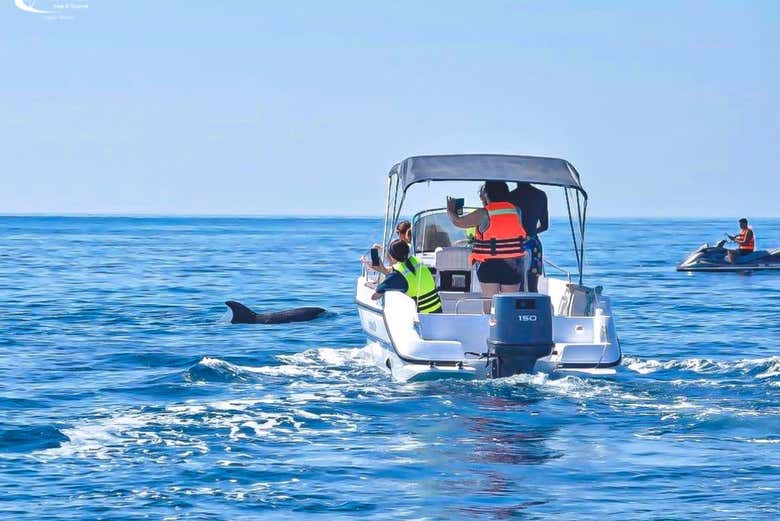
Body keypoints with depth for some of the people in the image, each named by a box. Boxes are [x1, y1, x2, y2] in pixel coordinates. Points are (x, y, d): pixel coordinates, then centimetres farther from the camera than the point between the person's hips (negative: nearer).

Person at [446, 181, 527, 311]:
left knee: (490, 302, 1)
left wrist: (450, 211, 25)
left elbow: (458, 222, 2)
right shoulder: (516, 211, 4)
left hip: (489, 265, -3)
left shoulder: (483, 214, -6)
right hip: (513, 265, 3)